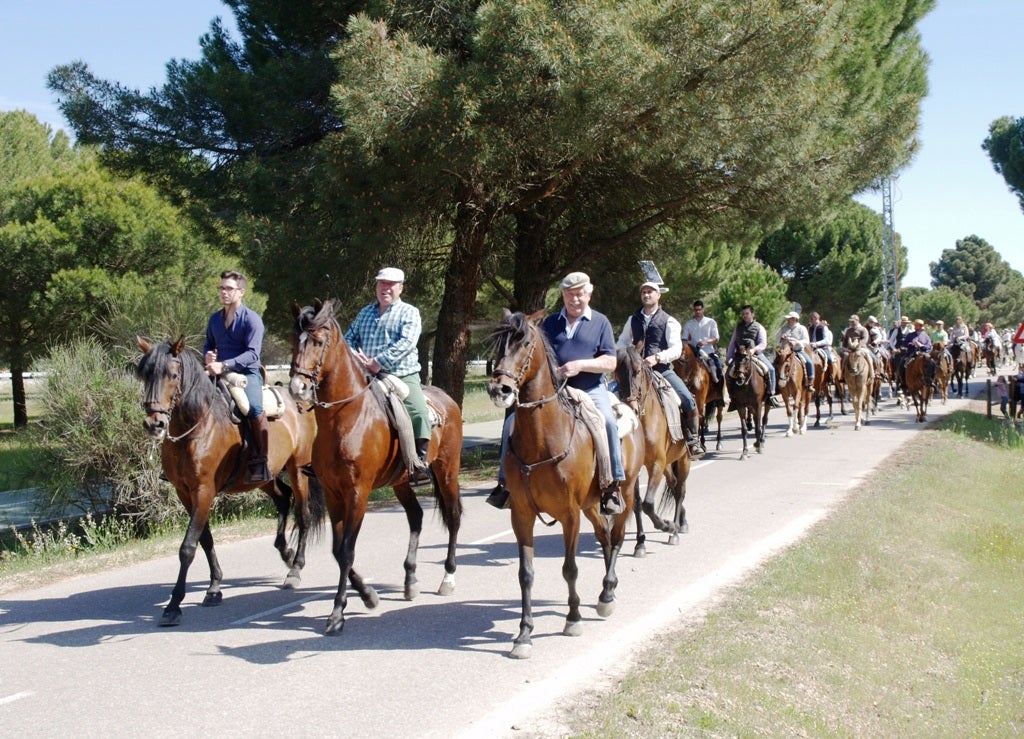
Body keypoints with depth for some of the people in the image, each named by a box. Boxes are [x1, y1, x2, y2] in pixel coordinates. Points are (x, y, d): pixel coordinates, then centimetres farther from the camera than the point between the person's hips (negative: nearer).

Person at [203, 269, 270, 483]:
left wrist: (224, 365, -27)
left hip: (247, 373, -7)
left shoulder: (252, 319, -7)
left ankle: (259, 461, -29)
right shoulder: (215, 319, 14)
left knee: (254, 407, -35)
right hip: (219, 374, 7)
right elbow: (208, 344, 27)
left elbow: (253, 353, -16)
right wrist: (207, 355, 1)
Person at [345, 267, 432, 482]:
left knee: (419, 413, -26)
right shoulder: (365, 313, 21)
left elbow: (405, 343, -11)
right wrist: (355, 356, -5)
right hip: (367, 378, 5)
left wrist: (378, 363, -19)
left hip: (403, 377, -5)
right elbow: (349, 339, 19)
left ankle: (419, 465, -22)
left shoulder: (409, 313, 4)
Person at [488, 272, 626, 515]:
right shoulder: (550, 323, 15)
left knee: (607, 421, -34)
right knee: (513, 422, -11)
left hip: (590, 390, -3)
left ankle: (613, 486, -29)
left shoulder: (601, 322, 7)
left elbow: (610, 362, -1)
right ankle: (506, 481, -1)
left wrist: (581, 365, -16)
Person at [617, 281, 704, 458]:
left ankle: (693, 440, -4)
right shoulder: (633, 319, 14)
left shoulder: (669, 321, 3)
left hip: (662, 370, -3)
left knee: (688, 400, -20)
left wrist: (657, 357, -23)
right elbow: (622, 342, 17)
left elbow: (676, 349, -7)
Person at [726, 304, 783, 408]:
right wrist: (729, 357, 8)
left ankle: (771, 394, -14)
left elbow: (763, 343, -6)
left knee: (770, 369, -22)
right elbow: (732, 343, 17)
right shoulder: (738, 327, 15)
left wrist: (754, 349, -25)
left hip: (756, 353, -2)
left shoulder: (759, 327, 5)